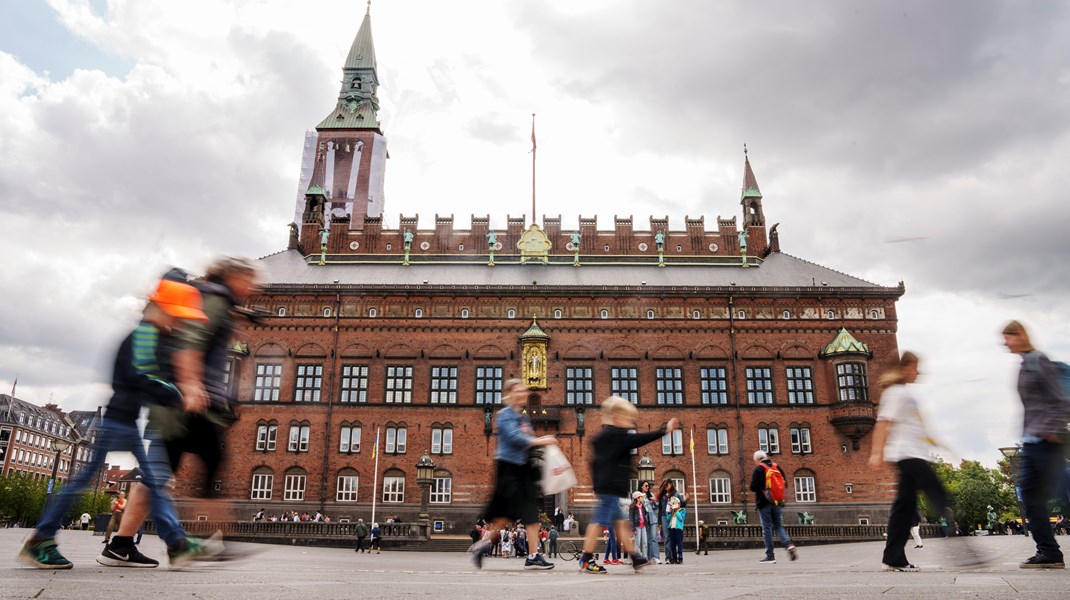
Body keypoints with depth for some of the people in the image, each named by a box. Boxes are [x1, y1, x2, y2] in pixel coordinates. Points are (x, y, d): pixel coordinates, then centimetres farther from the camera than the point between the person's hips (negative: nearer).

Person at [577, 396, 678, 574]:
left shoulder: (601, 437, 17)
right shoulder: (618, 436, -11)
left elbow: (594, 461, 21)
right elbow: (641, 439, -14)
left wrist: (597, 484, 24)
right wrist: (665, 429, -8)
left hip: (603, 485, 11)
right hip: (612, 486, -11)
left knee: (620, 521, 14)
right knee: (600, 519, -8)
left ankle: (635, 557, 20)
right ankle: (587, 559, -6)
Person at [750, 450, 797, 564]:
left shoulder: (758, 469, -7)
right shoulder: (777, 467, 8)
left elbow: (753, 487, -12)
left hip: (764, 502, -5)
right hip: (777, 502, 5)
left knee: (767, 528, 0)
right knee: (779, 526, 12)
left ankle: (770, 556, 0)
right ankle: (789, 544, -13)